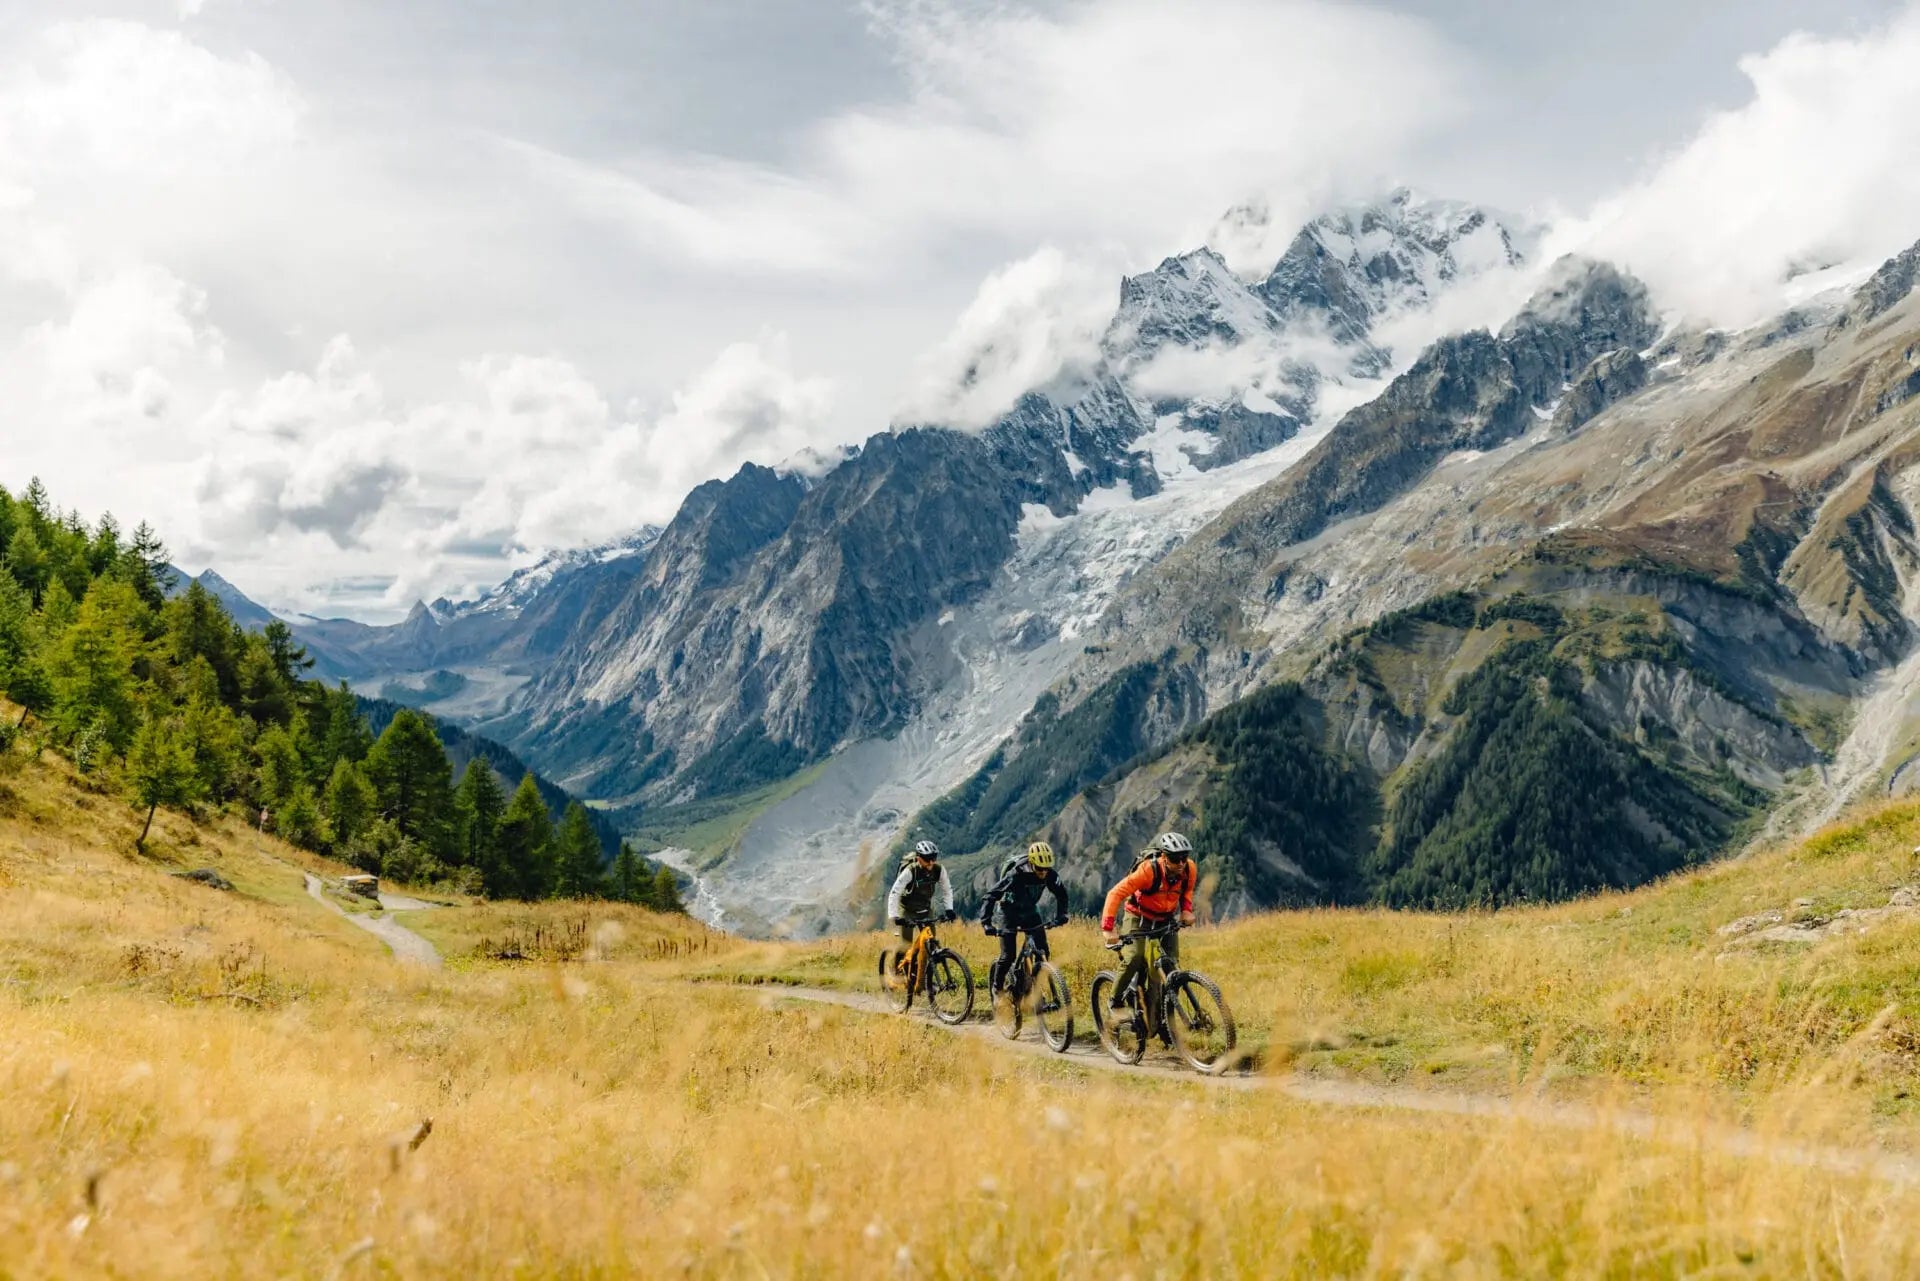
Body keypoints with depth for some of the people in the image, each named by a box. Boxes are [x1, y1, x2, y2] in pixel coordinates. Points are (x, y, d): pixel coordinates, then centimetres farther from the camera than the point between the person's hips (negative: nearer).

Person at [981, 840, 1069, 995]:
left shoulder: (1050, 875, -21)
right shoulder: (1016, 875, -34)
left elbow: (1061, 894, 0)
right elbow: (990, 896, -33)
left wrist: (1060, 915, -14)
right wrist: (986, 923, -42)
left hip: (1030, 911, 4)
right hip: (1011, 911, -4)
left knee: (1042, 951, -8)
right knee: (1008, 955, -11)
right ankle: (996, 988, 10)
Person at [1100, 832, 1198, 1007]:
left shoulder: (1189, 869, -19)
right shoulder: (1148, 870, -33)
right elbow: (1116, 894, -34)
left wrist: (1186, 910, -12)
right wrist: (1107, 928, -42)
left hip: (1166, 919, 5)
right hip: (1140, 916, -5)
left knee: (1172, 965, -7)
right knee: (1134, 959, -23)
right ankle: (1116, 1003, -5)